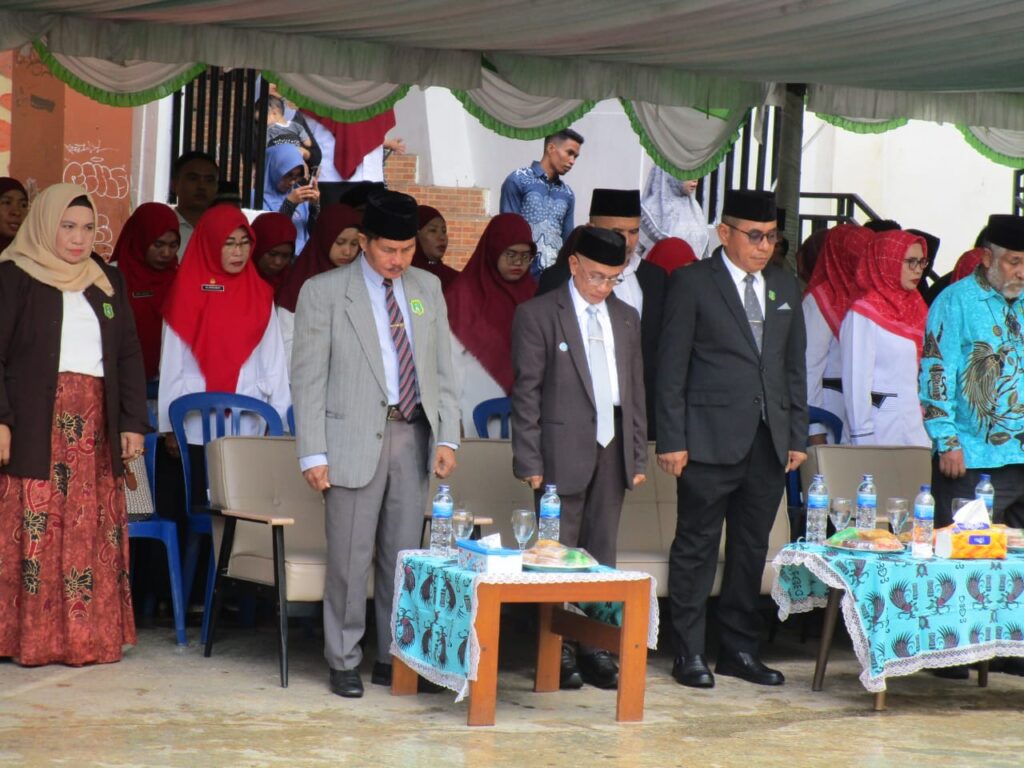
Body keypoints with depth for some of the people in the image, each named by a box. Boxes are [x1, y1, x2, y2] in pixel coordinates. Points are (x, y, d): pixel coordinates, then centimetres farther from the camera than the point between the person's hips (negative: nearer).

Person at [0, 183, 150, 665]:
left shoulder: (108, 282, 17)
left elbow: (130, 355, 15)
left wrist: (133, 422, 5)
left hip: (95, 427, 4)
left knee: (93, 532, -1)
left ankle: (88, 638, 3)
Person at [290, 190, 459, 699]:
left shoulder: (427, 289, 12)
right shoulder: (324, 292, -2)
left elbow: (441, 369, 14)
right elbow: (308, 378, -3)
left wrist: (447, 437, 5)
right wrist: (313, 453, -9)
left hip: (413, 436, 4)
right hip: (356, 437, -4)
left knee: (403, 555, 7)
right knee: (350, 556, -2)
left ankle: (395, 657, 15)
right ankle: (344, 661, 8)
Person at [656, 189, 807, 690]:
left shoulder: (786, 288, 14)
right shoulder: (692, 283, -2)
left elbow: (794, 368, 18)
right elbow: (671, 367, -5)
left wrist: (797, 436, 12)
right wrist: (671, 440, -10)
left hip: (768, 442, 5)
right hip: (711, 439, -5)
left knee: (753, 548, 10)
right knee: (697, 547, 0)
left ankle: (739, 649, 19)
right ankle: (689, 653, 7)